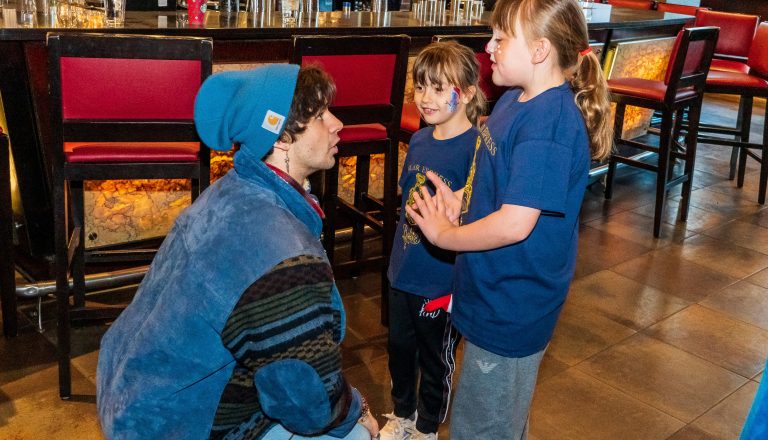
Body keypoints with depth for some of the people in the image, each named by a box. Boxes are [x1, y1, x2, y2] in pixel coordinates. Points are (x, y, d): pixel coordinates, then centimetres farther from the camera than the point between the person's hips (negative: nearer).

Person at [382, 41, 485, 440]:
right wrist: (399, 255, 15)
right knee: (399, 347, 23)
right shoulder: (418, 141, 0)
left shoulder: (476, 148, -21)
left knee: (436, 359, 15)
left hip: (442, 280, -6)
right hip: (402, 272, 6)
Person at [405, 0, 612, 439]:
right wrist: (460, 202, -2)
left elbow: (514, 224, -31)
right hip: (495, 293, 9)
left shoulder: (549, 125, -27)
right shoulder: (514, 100, 3)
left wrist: (443, 233, -17)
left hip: (511, 308, -9)